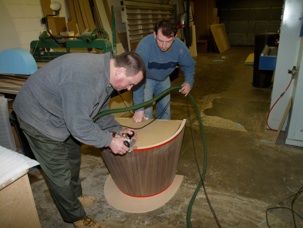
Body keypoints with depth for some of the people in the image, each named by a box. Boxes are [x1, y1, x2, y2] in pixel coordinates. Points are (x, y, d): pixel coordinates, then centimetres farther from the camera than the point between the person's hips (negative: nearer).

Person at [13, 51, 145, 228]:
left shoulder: (105, 71, -5)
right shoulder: (86, 79, -37)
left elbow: (101, 109, 7)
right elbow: (79, 125, -31)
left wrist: (117, 129, -2)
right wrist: (110, 141, -21)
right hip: (39, 117, -9)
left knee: (73, 157, 22)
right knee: (60, 174, 2)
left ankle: (76, 196, 45)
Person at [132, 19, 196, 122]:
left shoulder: (180, 47, -25)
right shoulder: (144, 45, -38)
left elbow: (189, 65, -4)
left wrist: (188, 82, -22)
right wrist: (139, 108, -44)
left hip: (163, 78, 4)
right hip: (146, 78, -3)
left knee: (165, 110, 11)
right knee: (145, 113, -10)